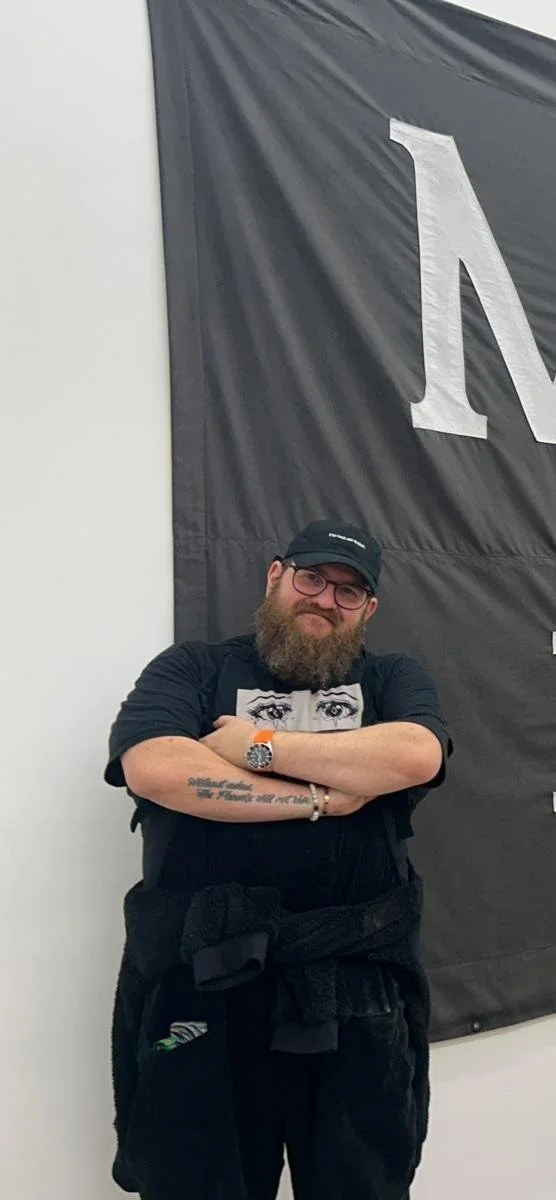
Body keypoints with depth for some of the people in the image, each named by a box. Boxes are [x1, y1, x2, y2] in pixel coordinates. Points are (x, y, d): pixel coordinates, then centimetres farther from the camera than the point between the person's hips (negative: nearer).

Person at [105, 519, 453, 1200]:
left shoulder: (394, 680, 10)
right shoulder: (191, 669, 5)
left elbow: (416, 757, -12)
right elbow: (154, 768, -15)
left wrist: (260, 746, -10)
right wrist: (320, 797, -12)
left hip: (359, 986, 2)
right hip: (198, 982, -1)